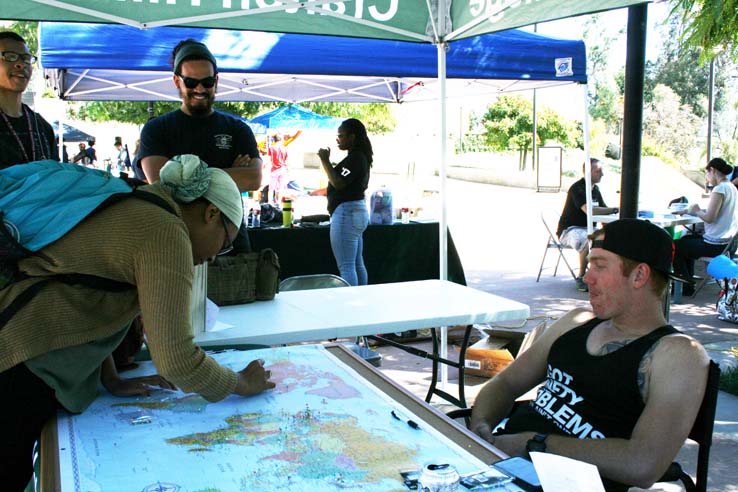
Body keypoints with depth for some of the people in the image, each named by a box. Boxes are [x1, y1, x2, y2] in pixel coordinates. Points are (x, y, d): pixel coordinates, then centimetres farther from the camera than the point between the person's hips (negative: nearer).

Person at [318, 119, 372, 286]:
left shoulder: (355, 158, -14)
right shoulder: (361, 157, 17)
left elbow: (338, 183, -20)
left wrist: (325, 161, -14)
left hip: (346, 213, -11)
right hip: (358, 211, 11)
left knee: (346, 266, -10)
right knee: (357, 265, 14)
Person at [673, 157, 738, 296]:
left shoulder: (719, 189, -20)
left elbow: (709, 218, -24)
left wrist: (696, 211, -5)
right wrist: (688, 211, 14)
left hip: (716, 245, -10)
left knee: (674, 247, 3)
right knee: (687, 240, 29)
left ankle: (686, 287, 11)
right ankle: (687, 280, 32)